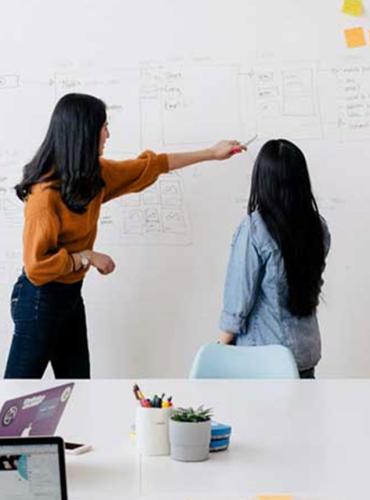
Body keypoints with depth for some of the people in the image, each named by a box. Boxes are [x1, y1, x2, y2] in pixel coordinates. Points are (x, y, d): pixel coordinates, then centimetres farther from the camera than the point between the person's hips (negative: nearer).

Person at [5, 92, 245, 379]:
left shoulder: (93, 175, 1)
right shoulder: (46, 193, -24)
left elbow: (149, 166, 13)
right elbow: (36, 265, -25)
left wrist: (211, 154, 17)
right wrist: (87, 257, -17)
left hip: (71, 294, 9)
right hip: (40, 299, -8)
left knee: (77, 376, 14)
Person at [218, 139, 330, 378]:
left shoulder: (254, 229, -20)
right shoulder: (318, 226, -3)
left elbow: (239, 298, -14)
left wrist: (222, 345, -3)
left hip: (263, 352, -5)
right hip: (306, 348, 5)